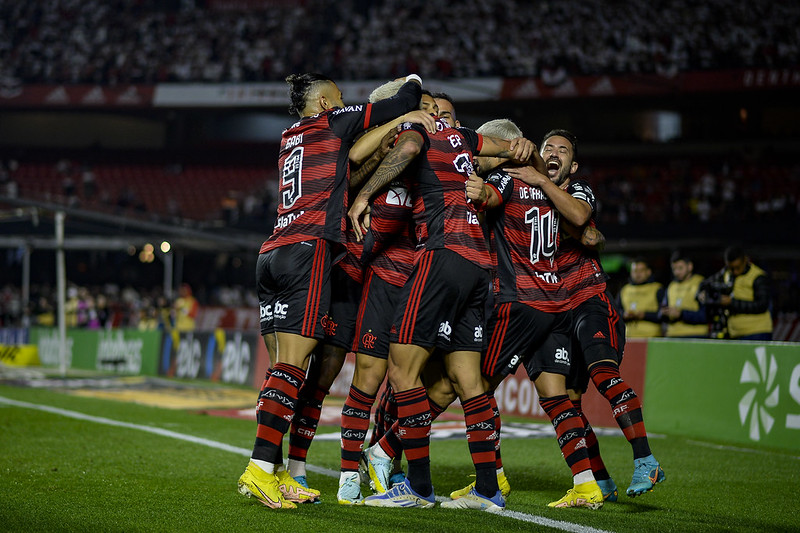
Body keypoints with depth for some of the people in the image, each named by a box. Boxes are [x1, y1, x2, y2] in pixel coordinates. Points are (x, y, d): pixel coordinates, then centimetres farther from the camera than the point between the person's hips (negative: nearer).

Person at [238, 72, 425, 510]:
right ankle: (259, 468, -21)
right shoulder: (332, 124, 6)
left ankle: (275, 472, 1)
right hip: (308, 249, -8)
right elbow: (402, 106, 9)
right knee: (293, 366, -13)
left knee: (283, 366, 5)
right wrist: (413, 82, 28)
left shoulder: (290, 141, 25)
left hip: (272, 255, 8)